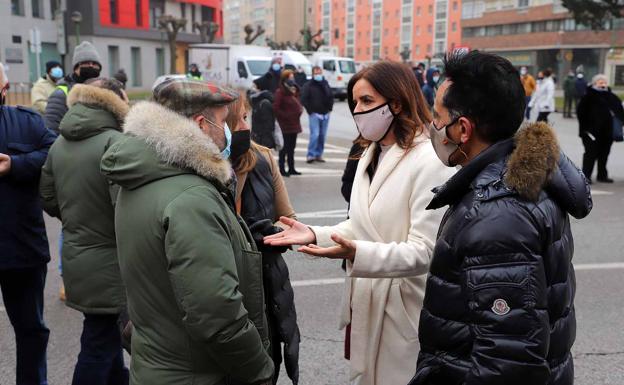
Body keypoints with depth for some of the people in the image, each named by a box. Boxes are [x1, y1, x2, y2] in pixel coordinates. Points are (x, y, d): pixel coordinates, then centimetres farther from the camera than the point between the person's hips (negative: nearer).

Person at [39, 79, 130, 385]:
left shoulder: (59, 144, 5)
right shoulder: (114, 143, -19)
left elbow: (48, 198, 13)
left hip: (76, 257, 8)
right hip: (107, 262, -8)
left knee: (107, 335, 24)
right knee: (100, 344, 6)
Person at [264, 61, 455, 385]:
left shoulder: (430, 161, -18)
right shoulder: (369, 155, 11)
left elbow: (424, 251, -22)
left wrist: (356, 253, -34)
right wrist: (315, 234, -3)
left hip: (403, 311, -7)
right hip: (364, 304, 8)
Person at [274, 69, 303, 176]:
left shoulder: (294, 91, 15)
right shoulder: (280, 92, -13)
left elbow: (297, 105, 24)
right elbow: (275, 108, -19)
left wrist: (299, 110, 4)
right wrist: (286, 115, -18)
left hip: (294, 123, 9)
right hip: (285, 124, -9)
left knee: (291, 147, 14)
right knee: (285, 147, -4)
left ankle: (291, 168, 21)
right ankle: (282, 169, 3)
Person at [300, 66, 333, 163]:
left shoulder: (325, 84, 13)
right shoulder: (308, 85, -3)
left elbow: (331, 96, 21)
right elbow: (304, 99, -7)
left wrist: (330, 108, 10)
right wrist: (310, 110, -10)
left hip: (325, 114, 5)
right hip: (314, 114, -5)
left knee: (322, 135, 6)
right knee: (315, 134, -14)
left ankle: (319, 154, 14)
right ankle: (311, 155, -9)